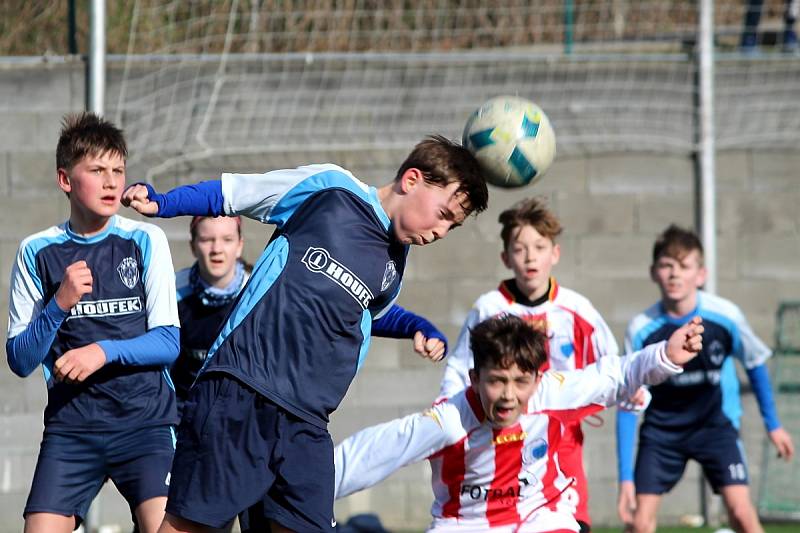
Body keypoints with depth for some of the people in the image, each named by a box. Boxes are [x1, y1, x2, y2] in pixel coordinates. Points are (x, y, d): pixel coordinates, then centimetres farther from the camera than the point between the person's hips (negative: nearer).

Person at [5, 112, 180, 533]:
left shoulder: (145, 241, 3)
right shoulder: (37, 252, 4)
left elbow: (168, 342, -1)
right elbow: (20, 360, 2)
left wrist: (105, 351, -17)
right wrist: (59, 305, -14)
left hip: (145, 419, -1)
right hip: (70, 425, 1)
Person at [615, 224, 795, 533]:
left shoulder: (725, 317, -19)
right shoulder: (642, 329, -18)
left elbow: (755, 365, 2)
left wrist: (773, 425, 11)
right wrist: (625, 477, -14)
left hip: (715, 425, 0)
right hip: (661, 429, 1)